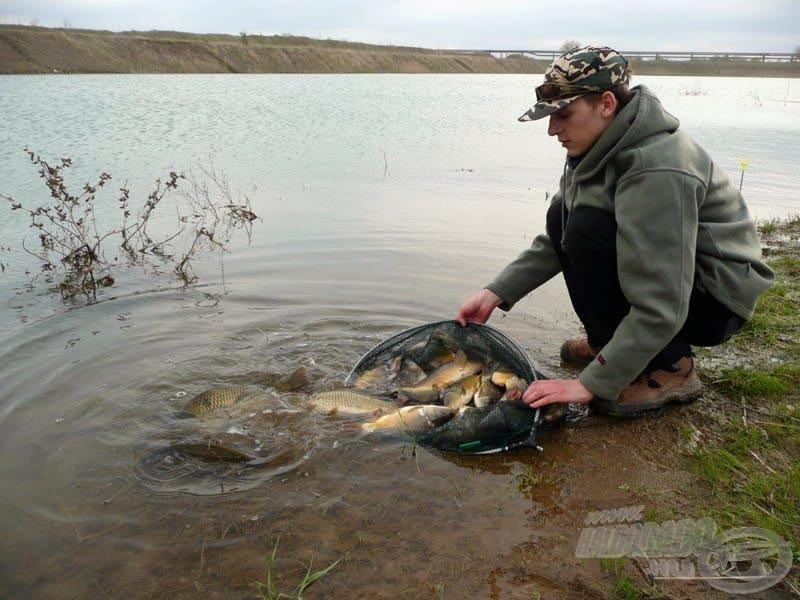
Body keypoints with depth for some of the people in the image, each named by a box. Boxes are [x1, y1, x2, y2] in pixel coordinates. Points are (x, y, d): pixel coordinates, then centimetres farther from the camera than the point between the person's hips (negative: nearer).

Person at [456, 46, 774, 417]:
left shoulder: (657, 172, -30)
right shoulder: (605, 147, -2)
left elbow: (661, 308, -33)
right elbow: (555, 241, 4)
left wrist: (592, 384, -29)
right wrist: (495, 294, -5)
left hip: (714, 301, -8)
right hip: (664, 276, 8)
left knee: (588, 231, -27)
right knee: (561, 216, -1)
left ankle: (668, 368, -13)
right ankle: (614, 340, 8)